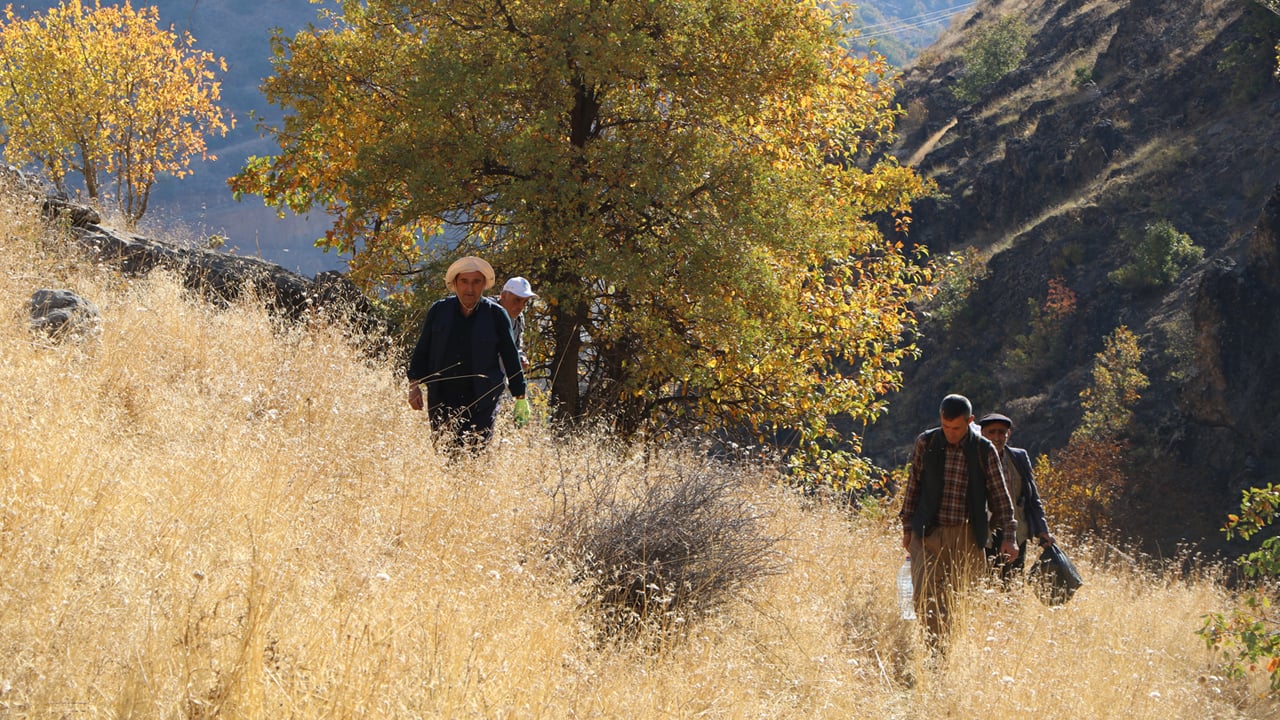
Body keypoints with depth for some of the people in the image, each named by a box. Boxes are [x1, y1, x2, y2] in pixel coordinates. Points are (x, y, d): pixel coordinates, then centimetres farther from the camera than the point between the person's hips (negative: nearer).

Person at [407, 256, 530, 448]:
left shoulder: (496, 315, 2)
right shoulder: (439, 311, 6)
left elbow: (511, 358, 8)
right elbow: (421, 351, 13)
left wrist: (520, 398, 9)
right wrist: (414, 384, 2)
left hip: (482, 402, -2)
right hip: (442, 401, 2)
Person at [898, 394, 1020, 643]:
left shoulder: (984, 450, 1)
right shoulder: (926, 443, 3)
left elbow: (999, 495, 7)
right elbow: (913, 485, 12)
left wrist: (1009, 535, 2)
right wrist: (907, 527, 12)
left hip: (967, 538, 0)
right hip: (928, 534, 0)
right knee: (926, 601, -12)